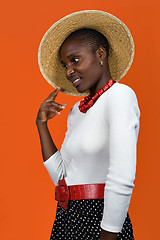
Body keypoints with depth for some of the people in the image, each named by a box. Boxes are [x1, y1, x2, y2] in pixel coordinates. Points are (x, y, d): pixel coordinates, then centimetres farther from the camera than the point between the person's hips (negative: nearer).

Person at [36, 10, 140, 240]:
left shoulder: (120, 95, -12)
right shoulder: (77, 110, 12)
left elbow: (122, 180, -21)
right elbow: (61, 175, 9)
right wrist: (42, 123, 9)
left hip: (100, 221, -7)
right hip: (66, 220, 7)